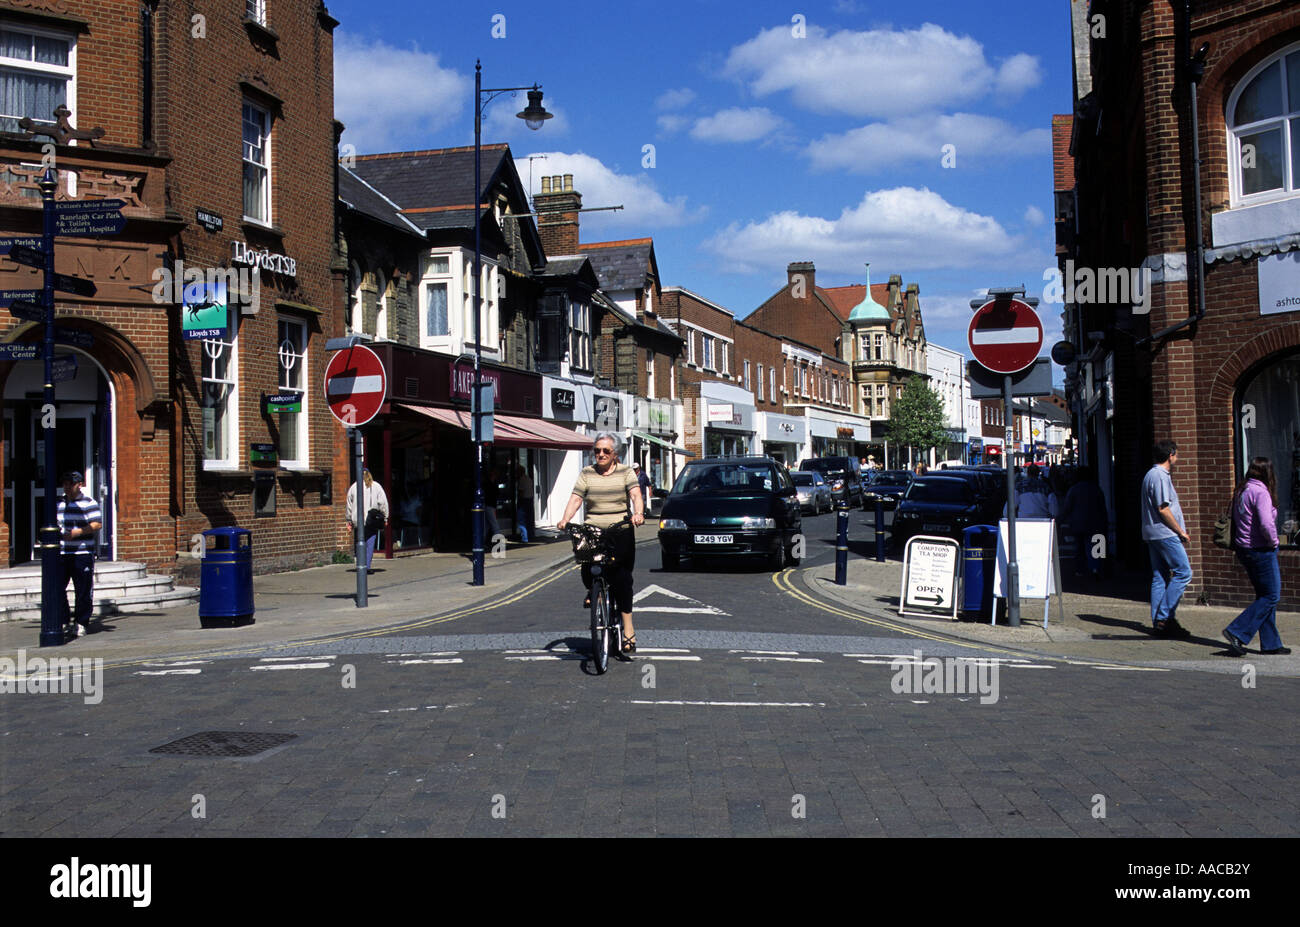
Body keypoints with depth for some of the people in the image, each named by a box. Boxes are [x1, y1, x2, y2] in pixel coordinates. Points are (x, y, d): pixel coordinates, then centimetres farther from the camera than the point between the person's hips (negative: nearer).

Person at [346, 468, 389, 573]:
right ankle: (367, 566, -8)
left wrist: (349, 520, 18)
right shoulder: (376, 486, 3)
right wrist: (385, 517, 4)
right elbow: (383, 503, -1)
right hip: (372, 521, -2)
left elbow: (349, 505, 12)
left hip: (357, 520, 2)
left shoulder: (353, 487, 8)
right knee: (370, 543, -1)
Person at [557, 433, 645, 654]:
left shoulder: (625, 472, 8)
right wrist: (565, 519, -17)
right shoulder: (586, 474, 11)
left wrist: (638, 513, -28)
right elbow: (575, 499, 1)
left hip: (620, 530, -1)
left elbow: (636, 495, -7)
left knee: (622, 577, -7)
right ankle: (592, 590, 20)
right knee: (588, 572, -18)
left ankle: (628, 629, 0)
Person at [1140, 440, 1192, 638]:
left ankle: (1159, 622, 9)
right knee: (1183, 572, -8)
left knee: (1160, 577, 9)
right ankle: (1166, 616, -10)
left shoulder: (1152, 474, 19)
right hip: (1165, 534, -10)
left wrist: (1179, 531, 22)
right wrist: (1181, 531, -10)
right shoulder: (1160, 476, -13)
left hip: (1153, 534, 10)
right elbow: (1163, 509, -18)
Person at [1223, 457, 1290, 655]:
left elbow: (1234, 518, 15)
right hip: (1261, 550, -9)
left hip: (1243, 548, 9)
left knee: (1265, 595, 15)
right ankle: (1237, 632, -8)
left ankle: (1271, 643, 18)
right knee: (1271, 596, -2)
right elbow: (1266, 524, -28)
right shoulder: (1261, 492, -17)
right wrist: (1273, 541, -9)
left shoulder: (1241, 491, 9)